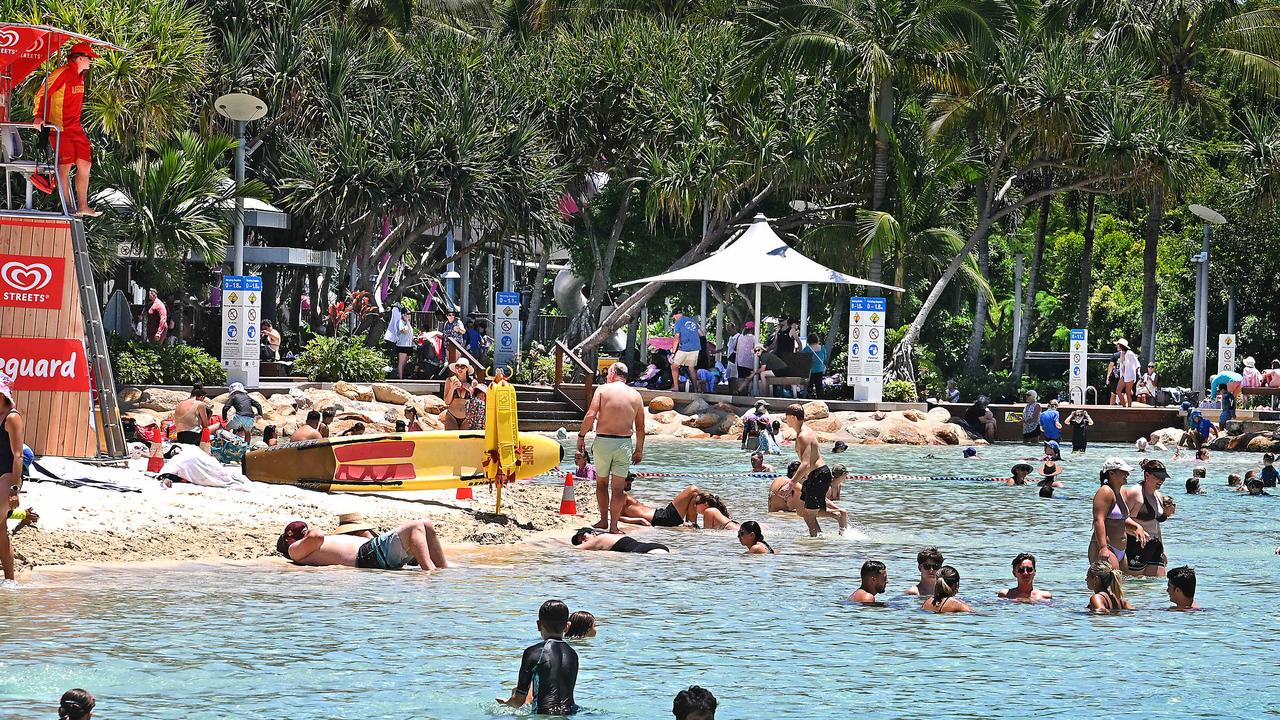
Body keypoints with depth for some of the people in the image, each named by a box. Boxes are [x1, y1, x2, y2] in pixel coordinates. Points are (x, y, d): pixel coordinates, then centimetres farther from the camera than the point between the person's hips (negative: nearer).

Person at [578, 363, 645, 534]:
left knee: (601, 482, 16)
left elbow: (591, 415, -11)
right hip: (625, 442, 1)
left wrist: (581, 436, -1)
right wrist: (639, 450, 16)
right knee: (618, 487, 3)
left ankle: (604, 520, 20)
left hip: (603, 441, -1)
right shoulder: (635, 395, 7)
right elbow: (640, 427, 8)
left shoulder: (603, 389, -1)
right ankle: (614, 525, -1)